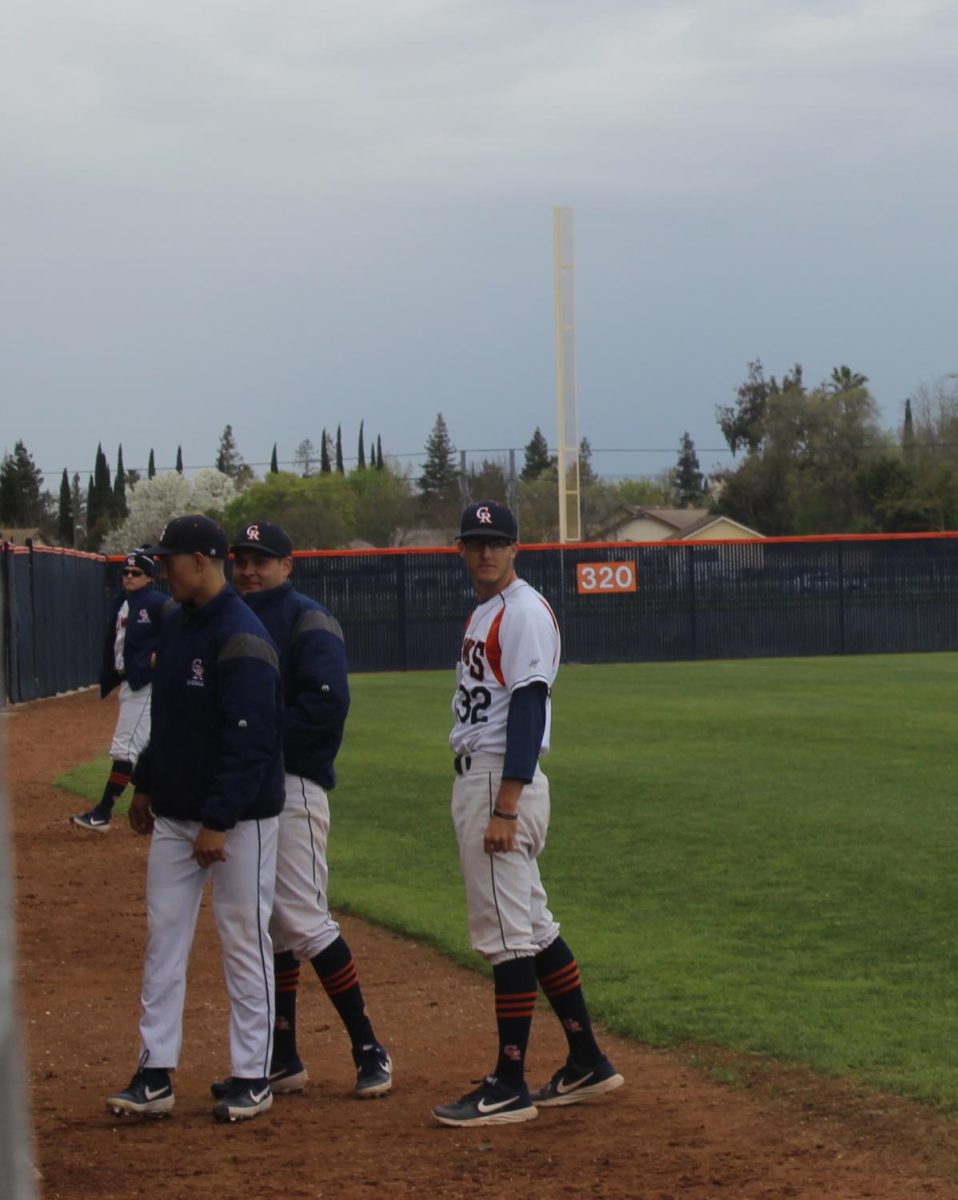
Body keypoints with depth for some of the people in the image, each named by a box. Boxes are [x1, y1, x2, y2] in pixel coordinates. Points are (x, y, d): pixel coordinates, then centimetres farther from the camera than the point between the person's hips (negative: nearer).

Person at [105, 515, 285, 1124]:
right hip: (175, 812, 9)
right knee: (164, 936, 6)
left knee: (245, 943, 1)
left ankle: (253, 1078, 9)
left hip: (239, 818, -9)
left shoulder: (241, 639, -19)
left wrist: (218, 822, -24)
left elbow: (249, 742, -23)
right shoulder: (176, 626, 10)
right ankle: (155, 1075, 9)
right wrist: (145, 784, 20)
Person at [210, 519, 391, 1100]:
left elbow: (327, 703, -19)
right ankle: (282, 1060, 15)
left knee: (304, 922, -10)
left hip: (292, 786, -8)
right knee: (266, 926, 10)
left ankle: (370, 1049, -2)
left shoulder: (308, 621, -7)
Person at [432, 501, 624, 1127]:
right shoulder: (484, 614, 19)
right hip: (476, 779, 11)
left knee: (506, 933, -8)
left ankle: (510, 1087, -5)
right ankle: (588, 1063, 21)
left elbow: (527, 711, -20)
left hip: (505, 782, -11)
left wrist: (505, 808, -25)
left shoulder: (524, 611, -12)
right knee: (532, 927, 14)